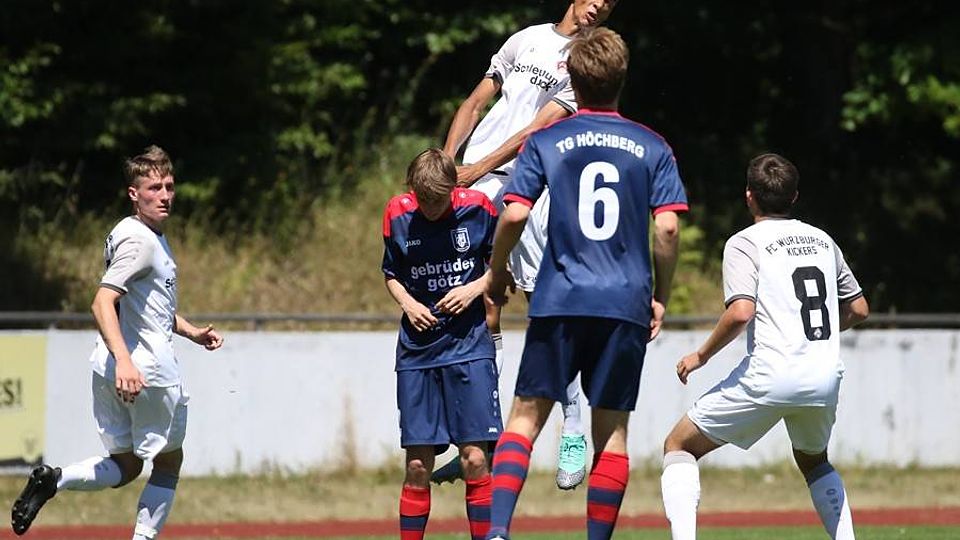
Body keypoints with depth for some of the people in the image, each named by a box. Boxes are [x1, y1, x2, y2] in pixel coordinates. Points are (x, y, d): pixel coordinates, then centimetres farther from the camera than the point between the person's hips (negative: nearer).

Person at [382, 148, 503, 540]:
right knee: (417, 465, 1)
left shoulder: (477, 209, -6)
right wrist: (407, 303, -6)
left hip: (469, 345, -2)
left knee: (474, 458, -8)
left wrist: (476, 288, -10)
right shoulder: (398, 215, -1)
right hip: (417, 349, 2)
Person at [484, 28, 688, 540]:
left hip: (559, 301, -1)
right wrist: (660, 297, 8)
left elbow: (514, 213, -5)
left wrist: (497, 274, 11)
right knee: (612, 429, 7)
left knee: (525, 416, 4)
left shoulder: (545, 142, 3)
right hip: (626, 306, 1)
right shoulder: (652, 147, 5)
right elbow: (667, 227, -3)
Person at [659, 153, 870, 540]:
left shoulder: (745, 243, -3)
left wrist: (702, 355, -4)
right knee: (813, 461, 32)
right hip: (826, 377, 6)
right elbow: (858, 309, 21)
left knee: (679, 446, 7)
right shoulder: (822, 240, 16)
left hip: (770, 375, -6)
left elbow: (741, 312, -17)